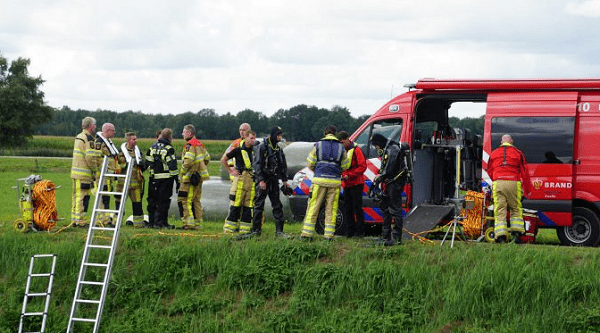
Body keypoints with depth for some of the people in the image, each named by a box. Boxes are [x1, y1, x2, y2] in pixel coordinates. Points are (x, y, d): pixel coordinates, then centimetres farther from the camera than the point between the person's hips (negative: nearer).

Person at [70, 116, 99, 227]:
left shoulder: (78, 137, 18)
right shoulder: (88, 139, -13)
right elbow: (90, 157, -20)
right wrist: (95, 170, -9)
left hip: (75, 172, 10)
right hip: (84, 174, -10)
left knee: (76, 196, 14)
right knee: (83, 197, -7)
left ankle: (74, 220, 18)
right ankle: (80, 221, -8)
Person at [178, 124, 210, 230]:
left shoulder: (190, 145, -14)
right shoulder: (200, 145, 14)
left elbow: (188, 161, -24)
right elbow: (207, 158, 22)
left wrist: (182, 172, -12)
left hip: (190, 177, -9)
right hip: (199, 177, 9)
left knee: (186, 200, -7)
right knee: (196, 201, 14)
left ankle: (189, 223, -12)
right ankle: (197, 223, 16)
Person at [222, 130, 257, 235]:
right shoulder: (238, 150, 1)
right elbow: (223, 160, 10)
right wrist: (230, 171, 6)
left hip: (253, 181, 3)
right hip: (240, 178, -3)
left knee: (248, 205, 3)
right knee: (236, 204, -5)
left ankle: (245, 228, 8)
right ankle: (230, 227, 0)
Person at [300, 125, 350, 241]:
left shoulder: (318, 145, 3)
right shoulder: (341, 147, 6)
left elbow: (310, 164, 5)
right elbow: (345, 166, 9)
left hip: (319, 180, -1)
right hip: (334, 182, 1)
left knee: (313, 207, 2)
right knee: (331, 208, 6)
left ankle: (307, 233, 0)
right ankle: (329, 234, 4)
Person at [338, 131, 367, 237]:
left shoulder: (356, 150, -9)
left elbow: (362, 166, -14)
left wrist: (349, 175, -20)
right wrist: (342, 175, 1)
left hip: (356, 184, -7)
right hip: (346, 184, 7)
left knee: (357, 207, -4)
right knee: (348, 208, 9)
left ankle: (360, 231, 1)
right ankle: (349, 230, 15)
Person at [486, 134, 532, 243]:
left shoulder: (494, 153, 16)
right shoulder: (518, 153, 11)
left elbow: (490, 171, 21)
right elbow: (525, 172, 10)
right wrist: (528, 189, 15)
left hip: (498, 184, 1)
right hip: (514, 184, -1)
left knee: (500, 211, -1)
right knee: (516, 209, 11)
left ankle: (501, 235, -11)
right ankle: (516, 232, 1)